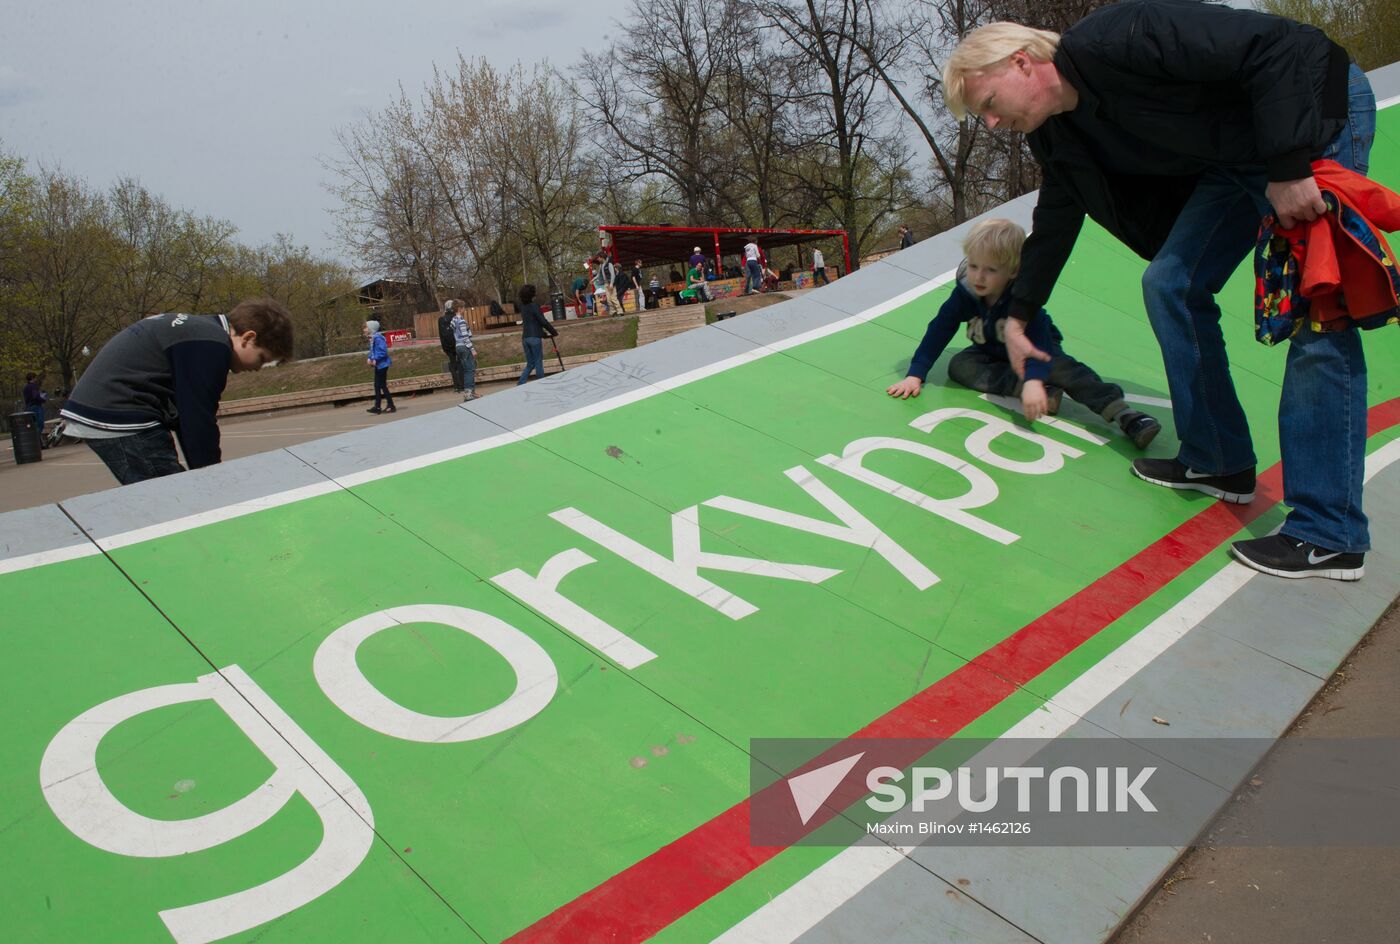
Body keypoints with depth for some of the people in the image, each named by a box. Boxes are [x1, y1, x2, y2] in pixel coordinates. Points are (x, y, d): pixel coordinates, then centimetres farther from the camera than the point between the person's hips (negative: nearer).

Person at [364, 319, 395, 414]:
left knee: (382, 385, -6)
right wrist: (369, 358, 3)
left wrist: (375, 360, -22)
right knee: (377, 386, 11)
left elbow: (383, 351, -23)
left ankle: (391, 406, -1)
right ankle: (377, 407, 15)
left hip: (382, 364, -10)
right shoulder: (372, 338, 12)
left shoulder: (377, 338, -17)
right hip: (378, 365, 10)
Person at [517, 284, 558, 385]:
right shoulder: (534, 306, -9)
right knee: (538, 362, 1)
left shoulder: (523, 307, 15)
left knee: (530, 364, 12)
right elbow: (543, 322, -13)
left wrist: (543, 332, 28)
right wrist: (554, 332, -2)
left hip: (525, 338, 7)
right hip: (535, 338, -7)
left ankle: (520, 384, 0)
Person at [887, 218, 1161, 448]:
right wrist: (915, 375, -25)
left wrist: (1034, 380, -62)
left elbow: (1039, 339, -44)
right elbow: (939, 331, -18)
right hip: (992, 355, 4)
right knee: (959, 365, -25)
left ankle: (1124, 415, -41)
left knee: (1062, 368, -33)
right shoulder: (964, 294, -21)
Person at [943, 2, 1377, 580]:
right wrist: (1017, 317, 16)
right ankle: (1217, 463, 14)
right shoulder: (1057, 134, 1)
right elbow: (1054, 225, 14)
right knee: (1169, 285, 4)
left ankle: (1330, 537, -13)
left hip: (1316, 111, -9)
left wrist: (1289, 167, -28)